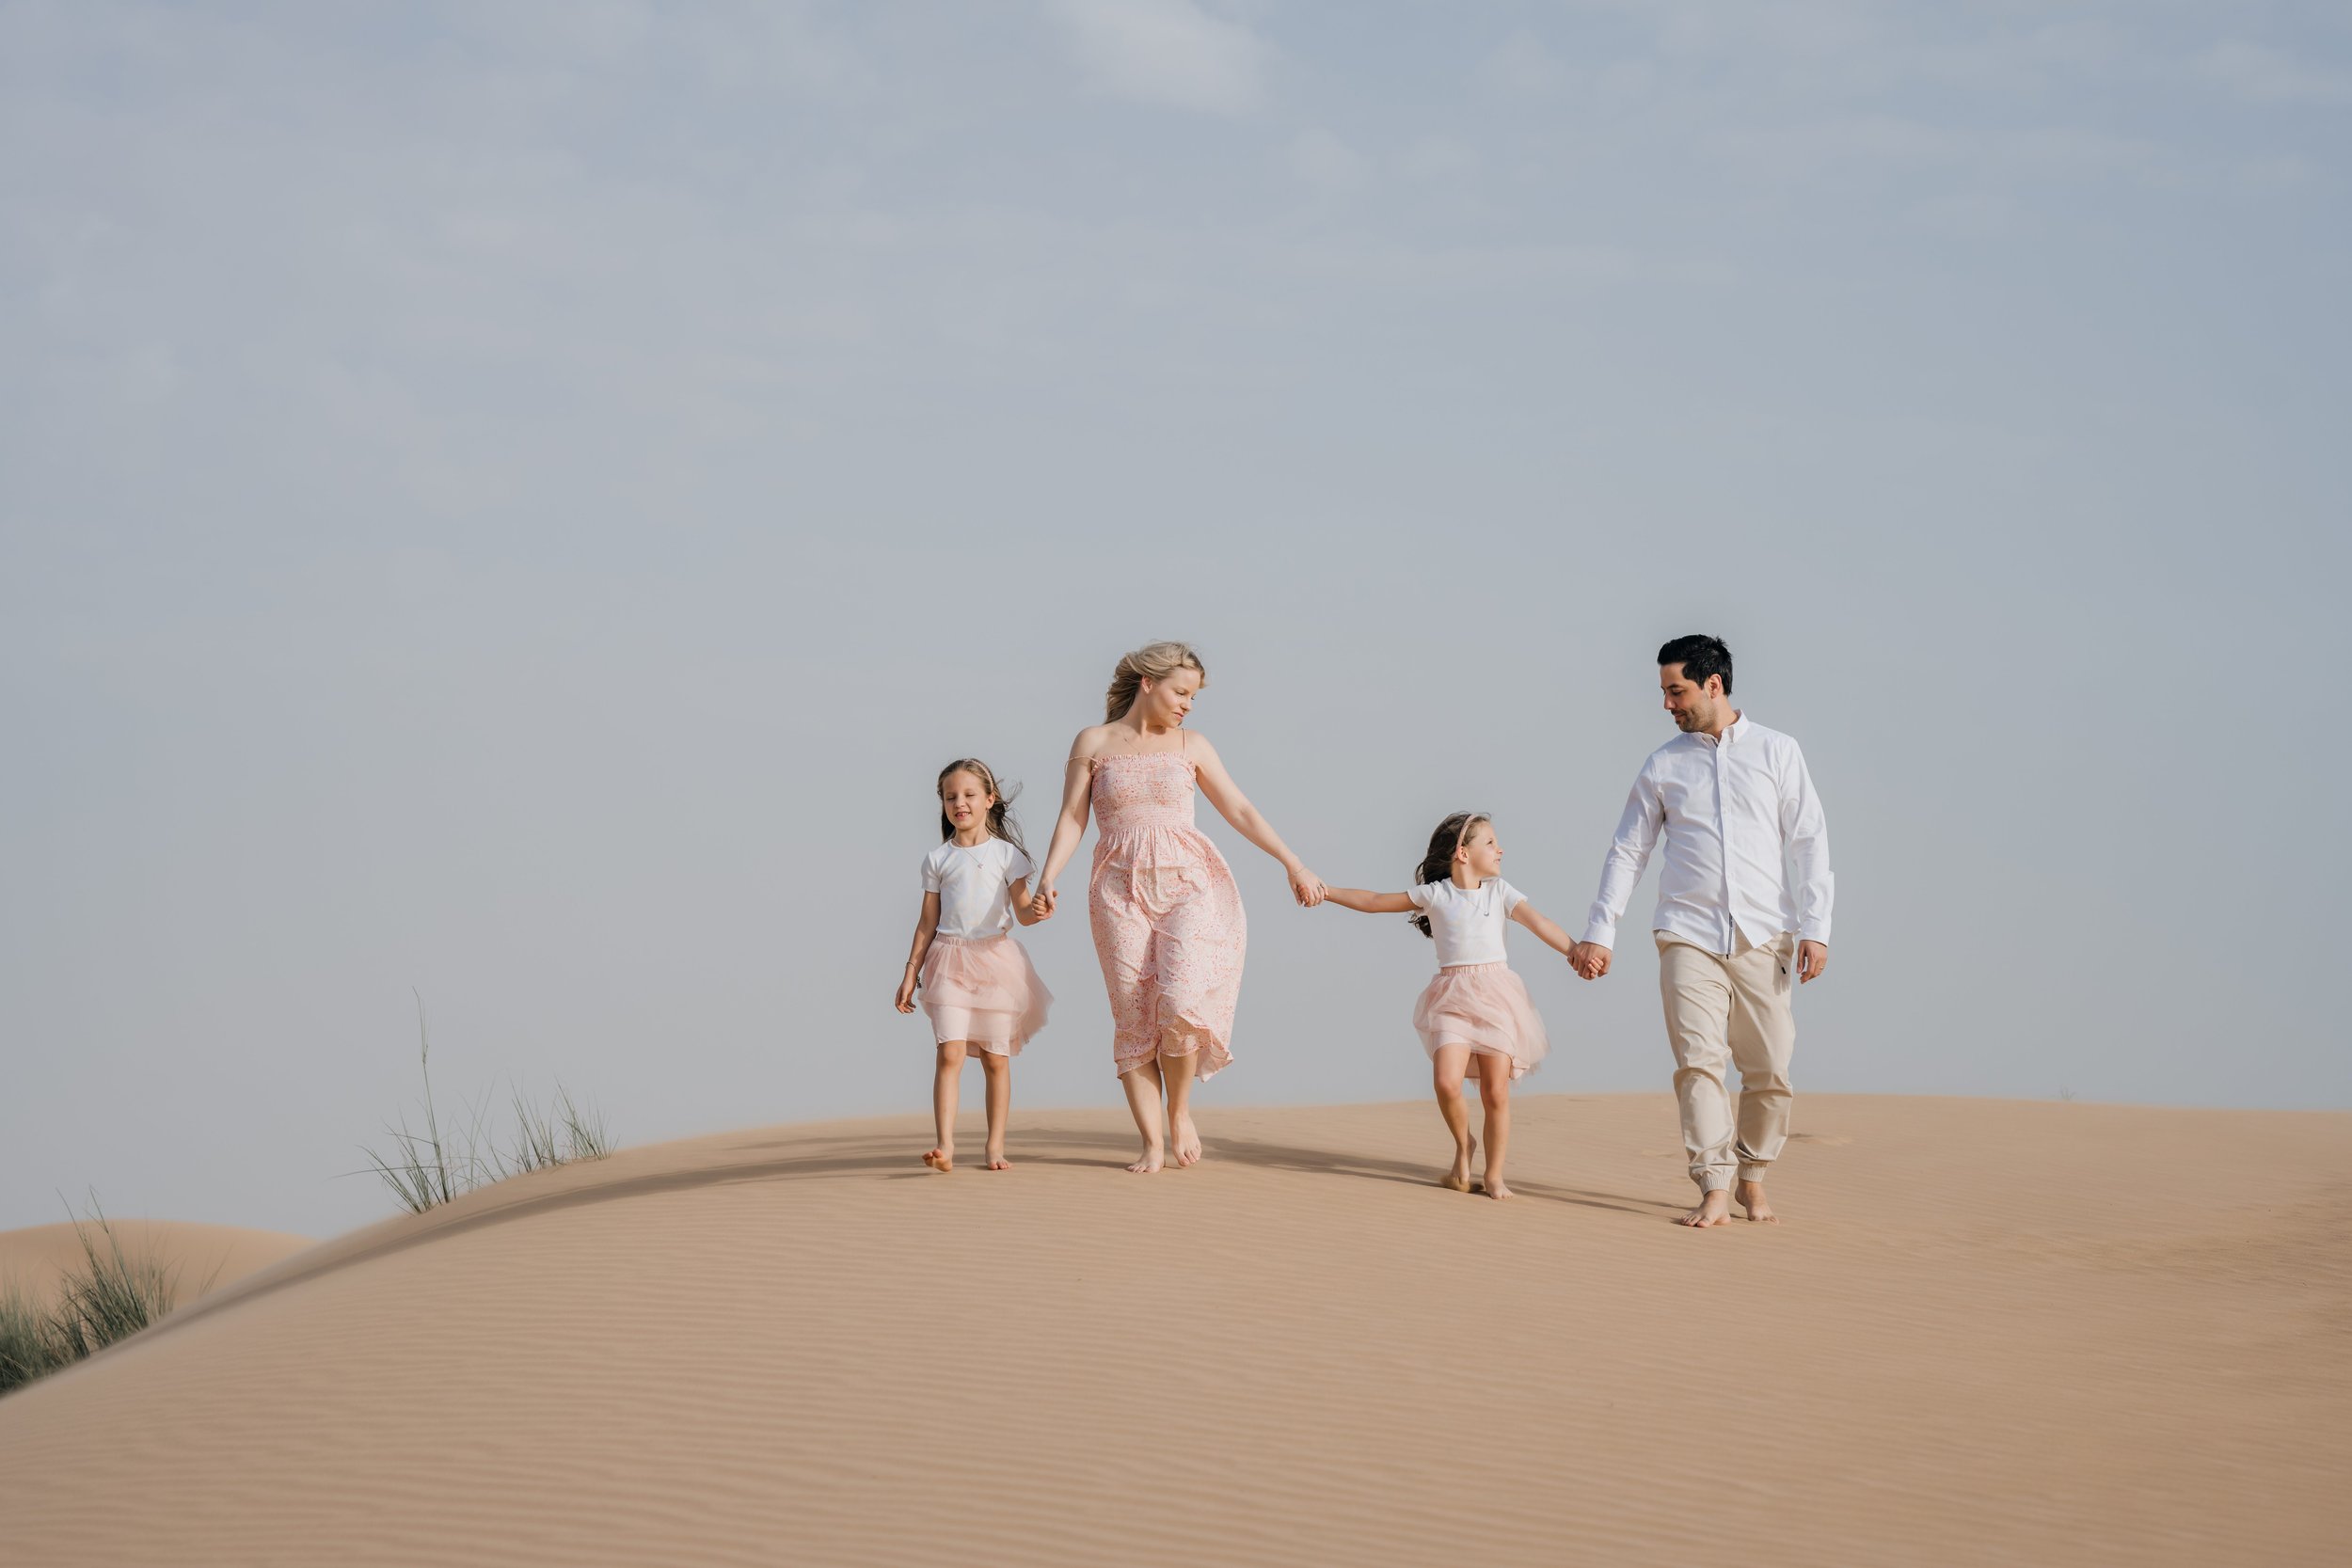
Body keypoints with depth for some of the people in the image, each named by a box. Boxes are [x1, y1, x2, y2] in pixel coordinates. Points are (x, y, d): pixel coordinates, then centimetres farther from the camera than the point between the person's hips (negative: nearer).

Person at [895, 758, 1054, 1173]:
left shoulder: (1006, 854, 4)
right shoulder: (938, 859, 9)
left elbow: (1022, 911, 0)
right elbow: (928, 921, 11)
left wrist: (1038, 912, -23)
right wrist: (911, 972, 8)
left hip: (995, 958, 0)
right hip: (950, 961, 0)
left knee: (996, 1058, 3)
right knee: (950, 1052, -14)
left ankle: (996, 1146, 10)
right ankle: (945, 1145, -21)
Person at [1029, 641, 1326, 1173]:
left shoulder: (1191, 746, 11)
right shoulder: (1094, 742, 8)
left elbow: (1241, 812, 14)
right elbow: (1072, 819, 6)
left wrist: (1294, 865, 11)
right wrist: (1047, 879, -7)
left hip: (1188, 882, 0)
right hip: (1122, 889, 0)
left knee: (1181, 1002, -19)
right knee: (1134, 1016, -5)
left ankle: (1180, 1111, 4)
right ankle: (1152, 1143, -2)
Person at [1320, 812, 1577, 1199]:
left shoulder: (1500, 893, 7)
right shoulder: (1435, 894, 5)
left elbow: (1540, 924, -4)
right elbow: (1374, 902, 12)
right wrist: (1325, 892, 11)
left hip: (1494, 997, 1)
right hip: (1451, 1000, 0)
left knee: (1496, 1092, -3)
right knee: (1447, 1081, -18)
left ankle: (1494, 1175, 11)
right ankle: (1463, 1146, 11)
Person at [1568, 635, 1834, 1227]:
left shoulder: (1777, 753, 8)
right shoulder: (1662, 766, 12)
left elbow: (1809, 842, 5)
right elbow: (1628, 852, 14)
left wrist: (1814, 928, -4)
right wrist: (1599, 933, 8)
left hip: (1762, 937, 0)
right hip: (1688, 934, 0)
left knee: (1769, 1069, -2)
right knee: (1699, 1060, -13)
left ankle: (1753, 1178, 15)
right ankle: (1715, 1190, -16)